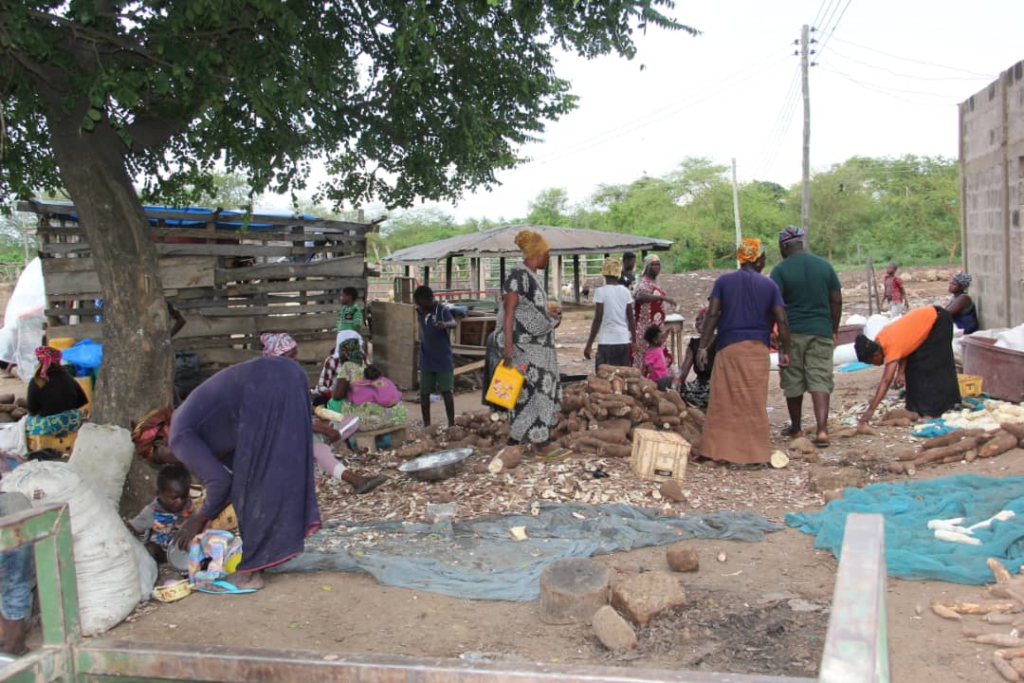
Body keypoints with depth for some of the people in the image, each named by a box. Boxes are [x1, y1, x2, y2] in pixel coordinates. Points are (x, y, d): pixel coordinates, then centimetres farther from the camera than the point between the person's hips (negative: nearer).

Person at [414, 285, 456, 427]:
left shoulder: (441, 309, -14)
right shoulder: (419, 311, 2)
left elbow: (453, 323, -33)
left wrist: (445, 324, -53)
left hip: (443, 359, -5)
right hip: (426, 360, 5)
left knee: (446, 391, -3)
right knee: (424, 393, 6)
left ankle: (451, 424, 4)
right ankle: (426, 425, 16)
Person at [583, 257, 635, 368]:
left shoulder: (601, 291, -7)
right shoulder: (625, 291, 6)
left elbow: (598, 319, -10)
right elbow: (631, 318, 8)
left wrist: (589, 344, -6)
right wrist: (634, 340, 19)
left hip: (607, 342, -5)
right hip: (624, 341, 5)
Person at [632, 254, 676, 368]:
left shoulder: (653, 282, 14)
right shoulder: (644, 283, -16)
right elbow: (640, 296, -39)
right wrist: (663, 297, -45)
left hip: (655, 327, 10)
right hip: (646, 327, -10)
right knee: (644, 356, -9)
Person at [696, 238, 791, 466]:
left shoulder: (723, 281, 3)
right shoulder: (769, 285, 4)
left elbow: (712, 315, -4)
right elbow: (782, 321, -1)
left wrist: (703, 347, -4)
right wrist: (785, 351, 7)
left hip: (728, 347, 0)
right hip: (758, 349, 0)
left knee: (724, 402, 4)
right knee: (755, 403, 5)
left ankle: (719, 449, 5)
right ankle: (754, 453, 10)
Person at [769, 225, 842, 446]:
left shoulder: (780, 270, -7)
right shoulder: (825, 266, 5)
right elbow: (837, 300, 8)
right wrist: (834, 329, 16)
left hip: (792, 333, -2)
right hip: (821, 332, 3)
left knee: (793, 383, 10)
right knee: (820, 380, 0)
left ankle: (795, 428, 23)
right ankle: (822, 430, -13)